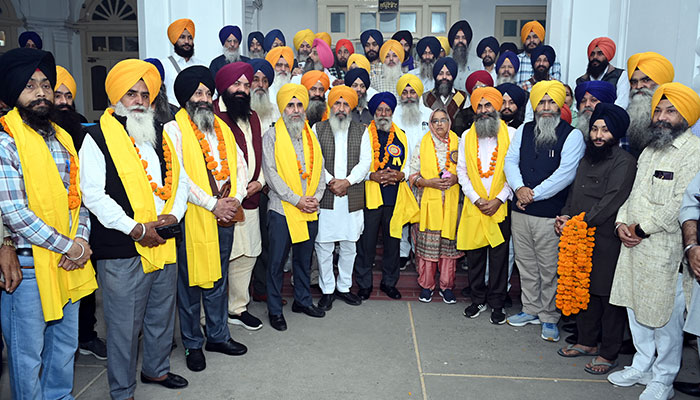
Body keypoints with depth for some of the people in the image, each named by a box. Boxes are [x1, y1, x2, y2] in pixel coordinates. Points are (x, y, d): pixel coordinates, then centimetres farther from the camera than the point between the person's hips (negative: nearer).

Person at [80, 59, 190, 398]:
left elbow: (179, 179, 15)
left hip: (164, 243, 6)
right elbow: (93, 194, -13)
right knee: (124, 325, 4)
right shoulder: (98, 138, -5)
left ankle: (157, 368, 40)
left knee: (162, 316, 19)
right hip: (121, 249, -6)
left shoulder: (161, 135, 14)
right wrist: (135, 228, -16)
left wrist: (173, 215, -3)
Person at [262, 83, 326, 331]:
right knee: (277, 261, 2)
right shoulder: (272, 136, -2)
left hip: (310, 210, 5)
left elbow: (320, 170, 12)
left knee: (304, 259, 15)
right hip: (282, 209, -4)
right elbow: (271, 174, -10)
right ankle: (275, 309, 14)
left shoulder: (311, 136, 13)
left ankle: (302, 300, 30)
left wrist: (316, 197, -4)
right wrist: (296, 200, -14)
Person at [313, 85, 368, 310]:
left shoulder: (361, 131, 11)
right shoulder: (318, 129, 7)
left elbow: (365, 162, 2)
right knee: (323, 245, 1)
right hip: (324, 197, -1)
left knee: (349, 245, 9)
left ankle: (344, 287, 23)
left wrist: (347, 181, -12)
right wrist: (330, 181, -13)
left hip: (352, 197, 2)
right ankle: (327, 290, 14)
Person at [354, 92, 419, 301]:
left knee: (392, 241, 9)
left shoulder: (401, 136, 14)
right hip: (370, 196, -3)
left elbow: (409, 163, 14)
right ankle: (364, 284, 14)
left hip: (395, 197, 3)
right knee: (366, 242, 0)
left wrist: (400, 175, -7)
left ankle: (389, 282, 24)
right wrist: (373, 176, -16)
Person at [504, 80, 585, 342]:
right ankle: (531, 309, 30)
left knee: (550, 269, 2)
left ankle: (549, 318, 18)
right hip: (520, 212, 5)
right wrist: (519, 188, -12)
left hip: (551, 215, -4)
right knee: (526, 264, 14)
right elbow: (511, 160, 6)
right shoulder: (524, 131, 11)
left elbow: (565, 173, -13)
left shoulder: (572, 135, -4)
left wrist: (534, 194, -15)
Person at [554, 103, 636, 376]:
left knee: (608, 297, 2)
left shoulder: (624, 162, -10)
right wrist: (566, 215, 4)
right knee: (584, 291, 16)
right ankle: (587, 341, 31)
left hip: (607, 241, -7)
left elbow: (609, 203, -17)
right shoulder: (587, 159, 16)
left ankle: (609, 353, 14)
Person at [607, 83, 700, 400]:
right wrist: (621, 223, 4)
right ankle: (642, 366, 34)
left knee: (665, 316, 3)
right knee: (635, 308, 17)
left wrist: (643, 227, -13)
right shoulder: (650, 150, 17)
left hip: (666, 249, -8)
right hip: (633, 244, 8)